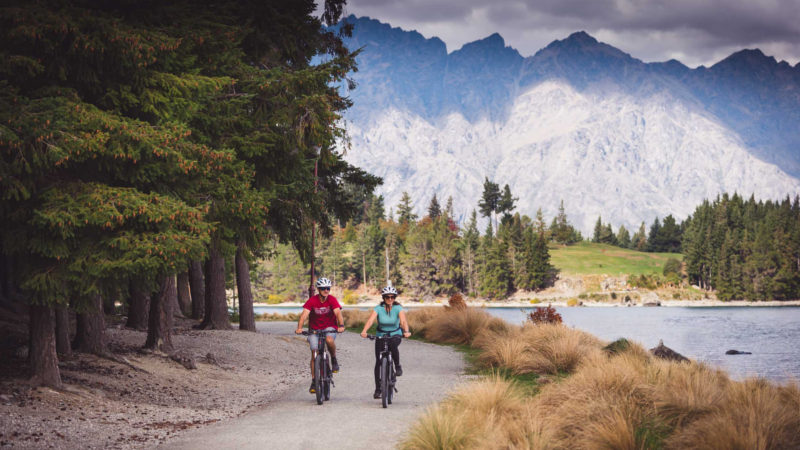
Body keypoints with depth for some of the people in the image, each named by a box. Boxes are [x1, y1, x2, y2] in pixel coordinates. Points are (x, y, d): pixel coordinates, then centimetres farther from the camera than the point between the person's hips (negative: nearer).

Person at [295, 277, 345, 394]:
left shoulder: (332, 300, -14)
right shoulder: (312, 301, -15)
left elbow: (338, 313, -27)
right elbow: (304, 314, -25)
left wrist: (341, 326, -45)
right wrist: (299, 328, -42)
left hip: (329, 327, -1)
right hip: (315, 329, 1)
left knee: (329, 340, -35)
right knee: (314, 354, -7)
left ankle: (334, 359, -7)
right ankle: (314, 381, 3)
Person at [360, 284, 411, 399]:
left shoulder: (398, 308, -12)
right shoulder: (379, 308, -12)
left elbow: (403, 321, -27)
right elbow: (370, 320, -26)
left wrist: (406, 331, -47)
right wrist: (364, 331, -45)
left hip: (395, 335, -1)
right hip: (381, 335, 1)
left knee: (393, 345, -37)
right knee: (378, 362, -7)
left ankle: (398, 366, -13)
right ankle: (378, 389, 2)